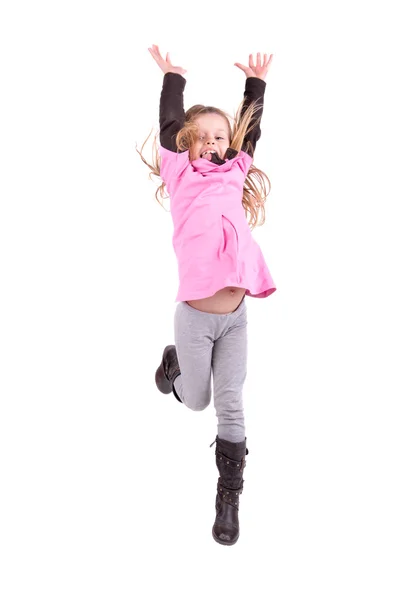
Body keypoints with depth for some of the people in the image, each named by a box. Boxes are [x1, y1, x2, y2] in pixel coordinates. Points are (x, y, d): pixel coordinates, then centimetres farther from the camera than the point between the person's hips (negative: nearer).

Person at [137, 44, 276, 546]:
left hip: (236, 315, 3)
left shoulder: (235, 174, 10)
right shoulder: (182, 176, 1)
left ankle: (229, 498, 19)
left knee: (231, 409, 6)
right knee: (196, 401, 14)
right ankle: (173, 360, 47)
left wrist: (256, 83, 24)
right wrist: (172, 79, 10)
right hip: (195, 315, -3)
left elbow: (251, 130, 19)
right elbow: (170, 127, 0)